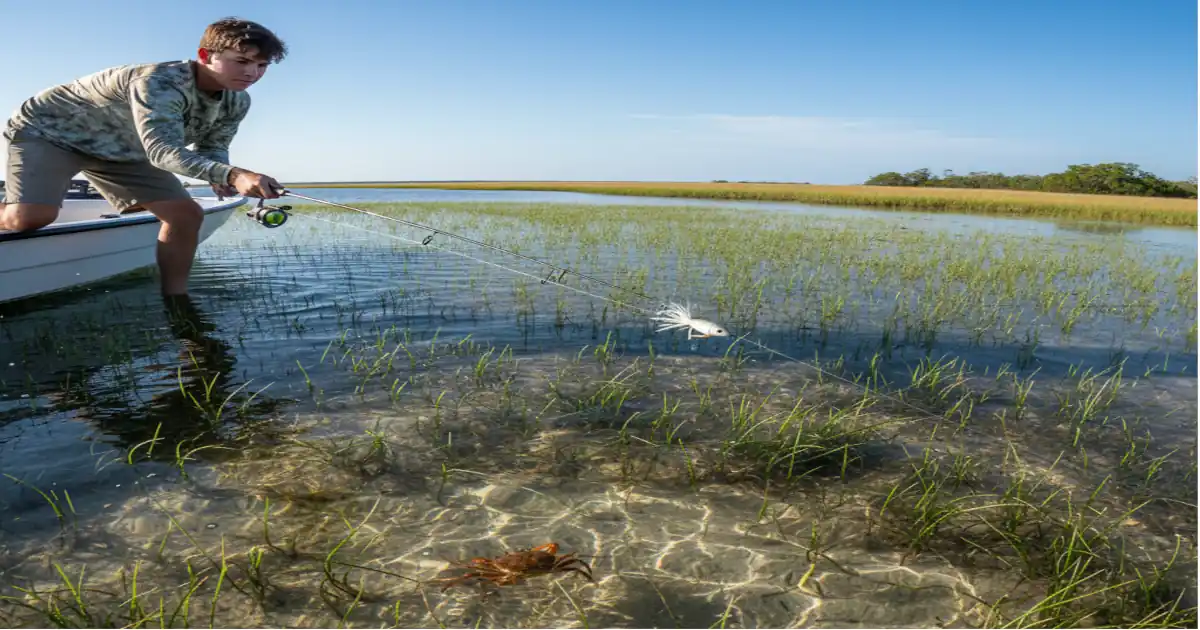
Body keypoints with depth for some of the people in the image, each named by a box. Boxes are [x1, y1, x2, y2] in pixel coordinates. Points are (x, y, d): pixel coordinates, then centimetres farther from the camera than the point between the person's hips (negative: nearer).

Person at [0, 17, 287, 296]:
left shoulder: (237, 102, -12)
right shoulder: (160, 82, -35)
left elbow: (213, 147, -1)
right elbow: (162, 151, -45)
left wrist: (219, 177, -26)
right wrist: (232, 174, -61)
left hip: (122, 151, 7)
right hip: (46, 131, -7)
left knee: (186, 214, -7)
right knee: (32, 216, -28)